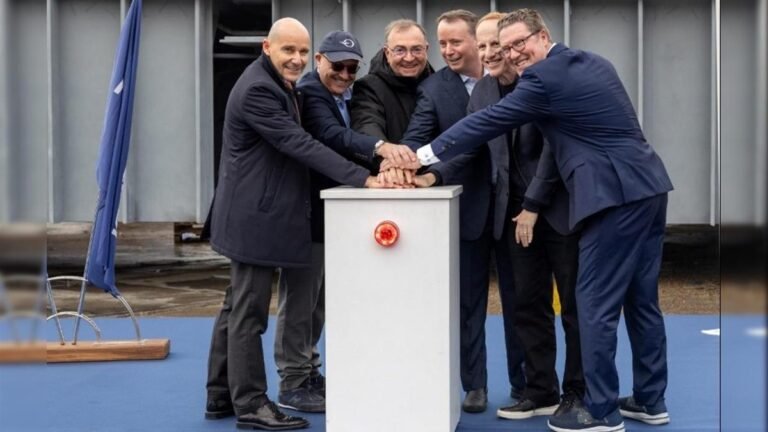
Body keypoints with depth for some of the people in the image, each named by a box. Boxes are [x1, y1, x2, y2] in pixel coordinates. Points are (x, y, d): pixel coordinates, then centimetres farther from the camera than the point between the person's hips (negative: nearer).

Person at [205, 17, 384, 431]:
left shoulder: (276, 84, 14)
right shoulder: (257, 89, -18)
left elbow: (296, 142, 17)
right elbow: (299, 144, -25)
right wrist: (363, 178, -28)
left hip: (257, 214, 11)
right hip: (255, 217, -10)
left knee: (238, 307, 14)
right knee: (249, 311, -3)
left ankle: (221, 396, 23)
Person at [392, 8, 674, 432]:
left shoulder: (543, 78, -9)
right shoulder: (595, 62, 18)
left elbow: (487, 122, -6)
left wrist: (422, 157, 0)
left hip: (615, 195, -9)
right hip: (647, 187, 9)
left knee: (596, 303, -1)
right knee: (641, 299, 15)